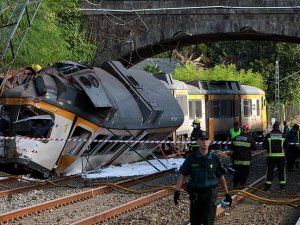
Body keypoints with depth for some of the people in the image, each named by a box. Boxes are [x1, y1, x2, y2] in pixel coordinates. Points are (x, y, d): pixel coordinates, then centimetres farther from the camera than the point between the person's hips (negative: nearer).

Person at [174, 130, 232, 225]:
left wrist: (227, 194, 11)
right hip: (195, 195, 2)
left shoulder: (214, 159, 1)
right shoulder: (191, 158, 0)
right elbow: (182, 175, 1)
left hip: (209, 194, -2)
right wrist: (177, 191, -9)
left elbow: (221, 177, 9)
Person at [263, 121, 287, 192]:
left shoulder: (268, 135, -5)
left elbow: (264, 145, -3)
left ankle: (267, 186, 8)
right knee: (281, 171, 8)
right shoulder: (283, 136, -3)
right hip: (281, 156, 0)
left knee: (269, 171, 7)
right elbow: (286, 146, 3)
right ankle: (282, 186, 8)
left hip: (271, 156, 0)